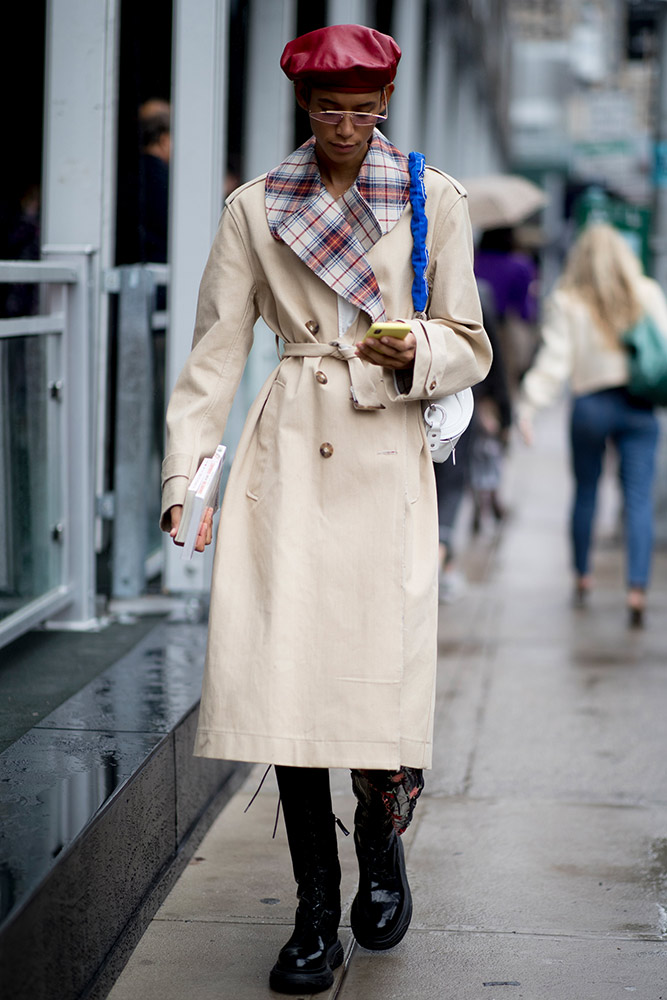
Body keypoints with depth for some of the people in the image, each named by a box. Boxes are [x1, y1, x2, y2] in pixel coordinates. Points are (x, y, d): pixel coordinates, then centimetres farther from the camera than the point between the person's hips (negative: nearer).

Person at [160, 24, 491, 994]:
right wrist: (186, 473, -1)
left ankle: (382, 846, 23)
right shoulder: (255, 208, 9)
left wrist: (414, 354, -14)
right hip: (286, 456, 1)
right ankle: (316, 916, 9)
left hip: (387, 458, -1)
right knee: (285, 675, -4)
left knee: (384, 672, -9)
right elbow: (216, 350, 8)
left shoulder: (436, 202, 6)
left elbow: (470, 347, 8)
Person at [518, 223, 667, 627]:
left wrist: (529, 407, -6)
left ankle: (583, 576, 29)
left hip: (590, 405, 0)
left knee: (586, 492, 16)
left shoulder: (567, 302, -2)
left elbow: (554, 360, -7)